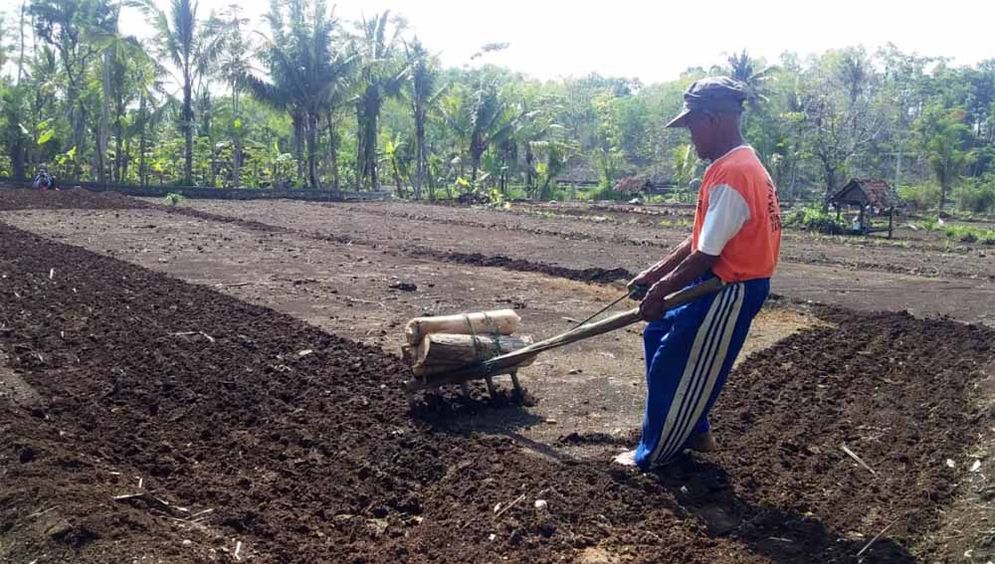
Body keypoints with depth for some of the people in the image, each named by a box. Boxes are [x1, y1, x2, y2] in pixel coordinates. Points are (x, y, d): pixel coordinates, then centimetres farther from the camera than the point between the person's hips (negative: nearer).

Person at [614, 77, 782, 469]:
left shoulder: (730, 175, -24)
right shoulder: (740, 165, 10)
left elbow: (705, 256, -21)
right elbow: (700, 239, 13)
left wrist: (661, 292, -9)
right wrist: (654, 275, 11)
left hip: (729, 292, -10)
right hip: (725, 285, 10)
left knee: (672, 366, 2)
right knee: (658, 336, 21)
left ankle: (652, 455, 21)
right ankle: (695, 432, 31)